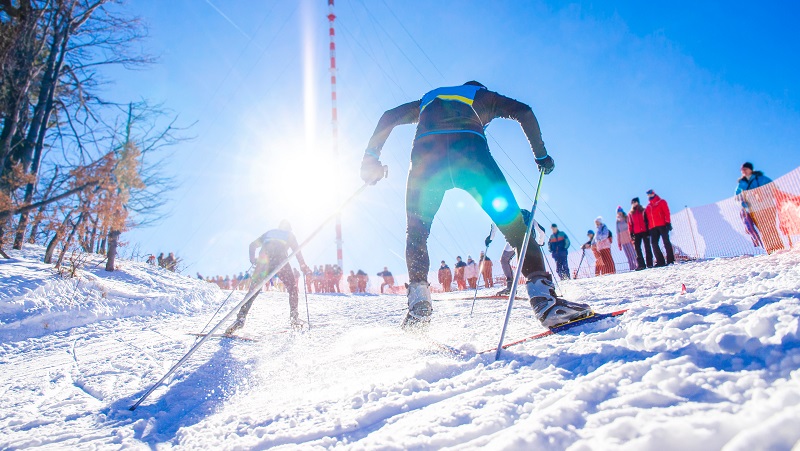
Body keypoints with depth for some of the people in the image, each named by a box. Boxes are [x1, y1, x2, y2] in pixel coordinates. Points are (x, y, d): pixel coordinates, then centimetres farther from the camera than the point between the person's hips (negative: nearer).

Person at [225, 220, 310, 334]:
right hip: (280, 259, -2)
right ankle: (294, 317, 2)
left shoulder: (269, 232, 34)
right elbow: (297, 250, 11)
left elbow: (253, 245, 26)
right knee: (292, 287, 12)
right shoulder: (289, 234, 27)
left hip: (264, 259, 2)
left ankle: (241, 317, -13)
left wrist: (252, 259, 34)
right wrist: (303, 266, 12)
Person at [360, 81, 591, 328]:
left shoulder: (428, 100, 42)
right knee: (513, 223, 4)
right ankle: (543, 297, -12)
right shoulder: (482, 95, 36)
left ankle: (419, 300, -2)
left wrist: (371, 156, 25)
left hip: (425, 154, 2)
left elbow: (389, 116, 31)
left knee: (416, 232, 17)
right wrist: (541, 154, 28)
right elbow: (523, 112, 23)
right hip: (469, 149, -2)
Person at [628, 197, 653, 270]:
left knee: (647, 247, -1)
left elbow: (647, 220, 4)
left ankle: (649, 263, 1)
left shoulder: (643, 211, 9)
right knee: (637, 248, -7)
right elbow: (630, 224, 11)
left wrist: (648, 230, -5)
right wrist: (631, 233, 3)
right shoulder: (630, 214, 14)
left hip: (645, 231, -2)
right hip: (636, 233, 2)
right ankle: (641, 264, -7)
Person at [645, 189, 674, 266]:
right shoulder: (648, 206, 20)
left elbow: (667, 212, -1)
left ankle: (670, 260, -3)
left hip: (662, 225, -4)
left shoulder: (661, 202, 8)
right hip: (653, 228, 5)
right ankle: (660, 261, -3)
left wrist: (668, 222, -11)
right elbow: (647, 218, 17)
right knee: (654, 243, -5)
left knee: (666, 241, -5)